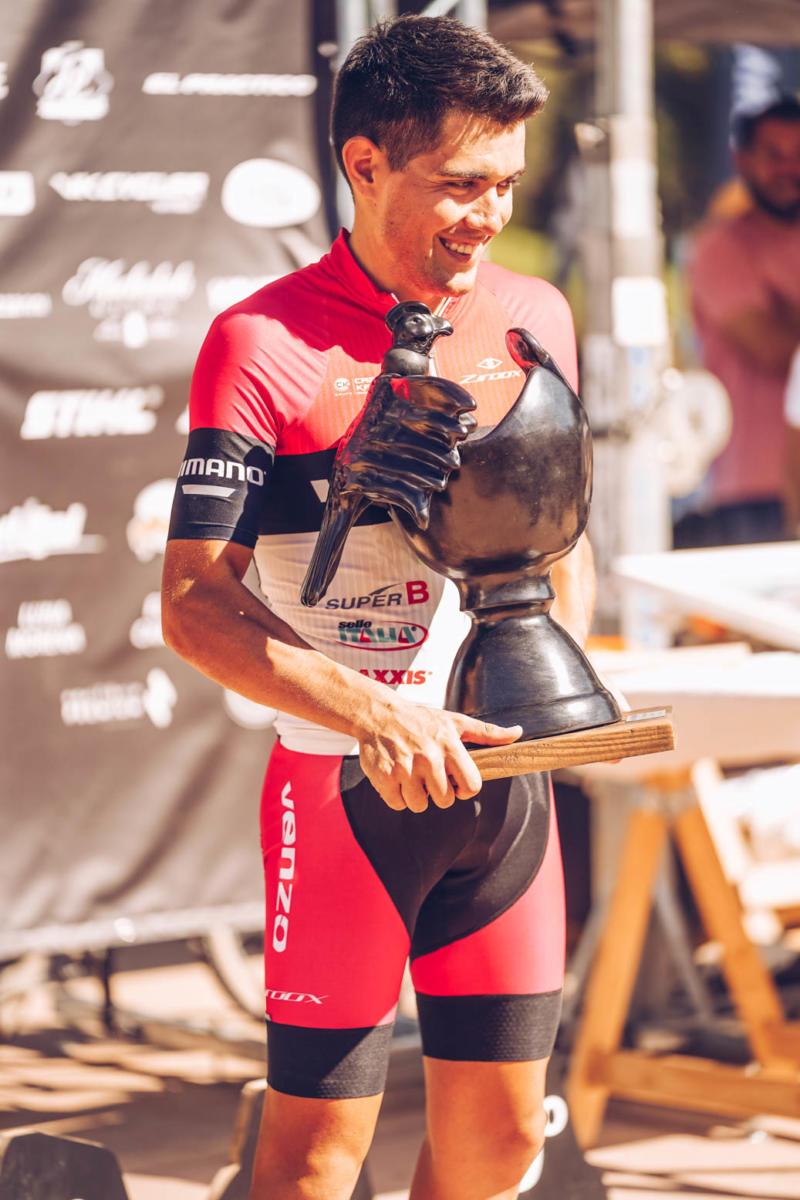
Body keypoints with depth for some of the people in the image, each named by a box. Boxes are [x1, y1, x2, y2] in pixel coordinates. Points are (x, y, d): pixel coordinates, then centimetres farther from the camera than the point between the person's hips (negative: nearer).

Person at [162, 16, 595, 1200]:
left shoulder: (536, 319, 7)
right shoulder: (265, 345, -10)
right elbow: (194, 603, -14)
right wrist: (373, 714, -26)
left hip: (503, 780, 5)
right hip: (346, 790, -5)